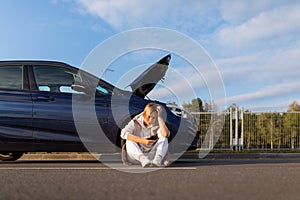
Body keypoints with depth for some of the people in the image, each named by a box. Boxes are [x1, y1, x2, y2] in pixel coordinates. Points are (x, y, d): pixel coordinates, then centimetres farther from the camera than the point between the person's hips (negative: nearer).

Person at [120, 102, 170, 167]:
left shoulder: (157, 124, -4)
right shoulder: (136, 122, -7)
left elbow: (166, 134, -27)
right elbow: (123, 133, -26)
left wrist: (160, 117, -22)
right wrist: (142, 141, -33)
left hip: (151, 156, 1)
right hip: (137, 157, -1)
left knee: (164, 138, -16)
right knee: (129, 141, -26)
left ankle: (157, 159, -41)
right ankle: (143, 160, -47)